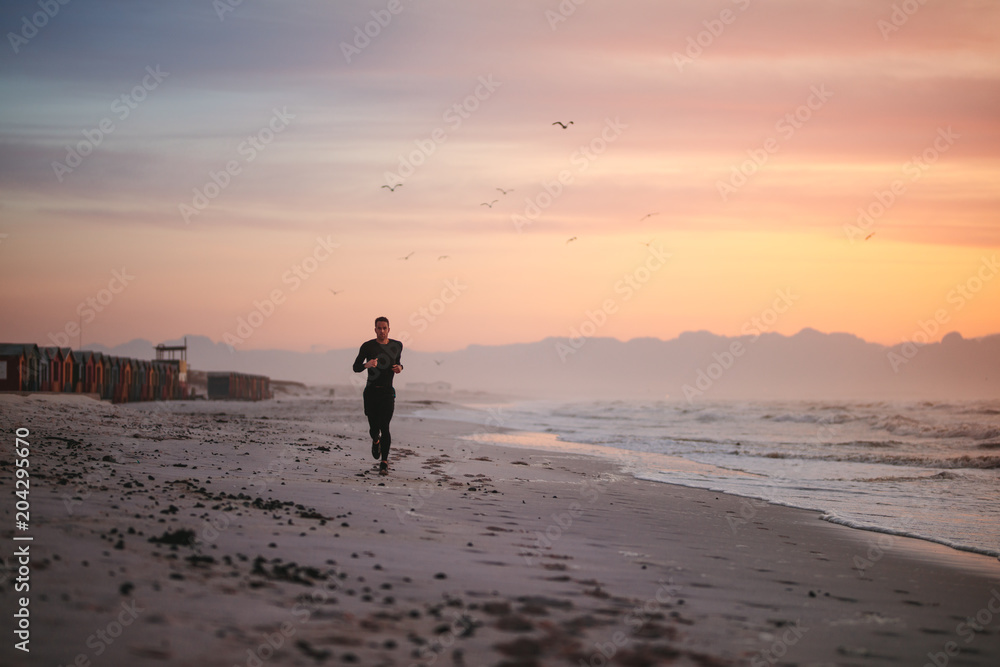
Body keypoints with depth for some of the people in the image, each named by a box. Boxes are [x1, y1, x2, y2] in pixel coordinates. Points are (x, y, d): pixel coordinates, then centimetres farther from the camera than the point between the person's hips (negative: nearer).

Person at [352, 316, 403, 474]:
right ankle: (376, 441, 41)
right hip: (371, 392, 0)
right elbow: (356, 367, 3)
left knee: (385, 427, -11)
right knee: (374, 428, 4)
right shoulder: (367, 346, -2)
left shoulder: (397, 345, 6)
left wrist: (400, 367, 1)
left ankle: (384, 462, -7)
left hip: (387, 392, 0)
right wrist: (367, 365, -19)